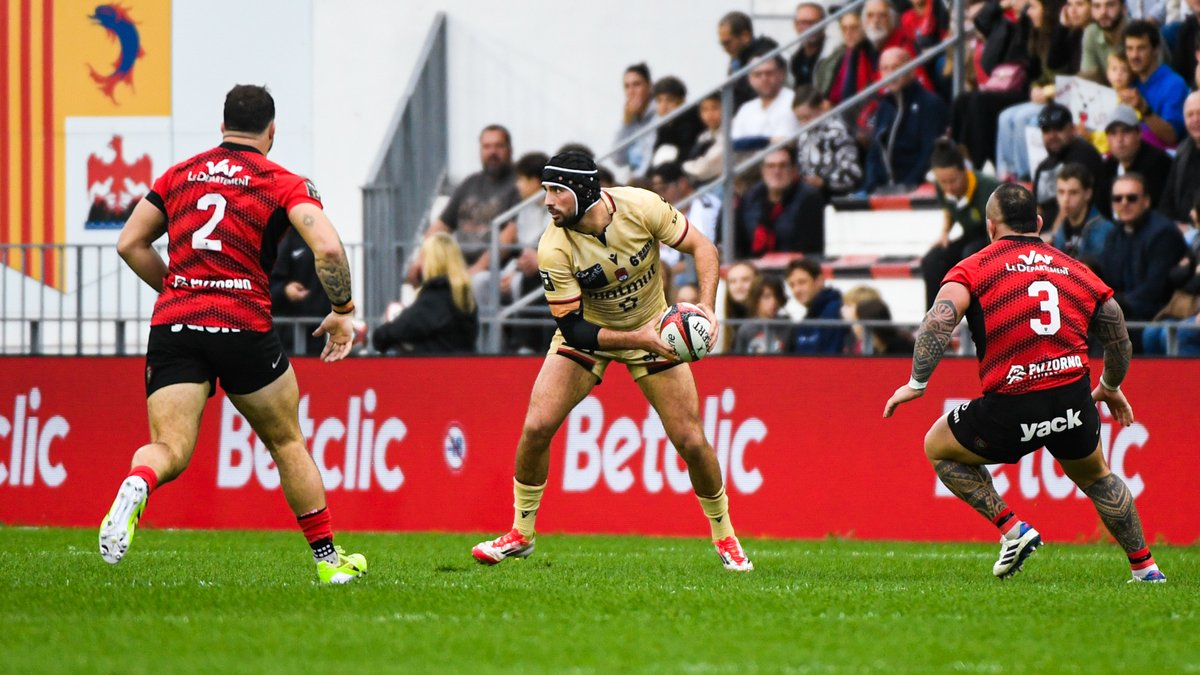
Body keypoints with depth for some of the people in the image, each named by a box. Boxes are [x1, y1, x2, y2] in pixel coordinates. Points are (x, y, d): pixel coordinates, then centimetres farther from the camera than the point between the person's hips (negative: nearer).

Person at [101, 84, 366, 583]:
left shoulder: (180, 174, 16)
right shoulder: (283, 183, 4)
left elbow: (130, 244, 17)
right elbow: (328, 248, -11)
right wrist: (343, 311, 1)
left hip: (172, 325, 2)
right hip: (243, 328, -2)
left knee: (169, 451, -5)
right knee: (287, 443, 17)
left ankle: (136, 486, -41)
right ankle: (328, 559, 22)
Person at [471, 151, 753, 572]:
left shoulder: (641, 207, -25)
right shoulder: (554, 249, -26)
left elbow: (702, 248, -12)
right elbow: (573, 329, -23)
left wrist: (707, 308, -27)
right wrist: (639, 339, -34)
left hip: (654, 331, 0)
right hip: (589, 331, 0)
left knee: (691, 441, -5)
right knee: (537, 426, -14)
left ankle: (724, 535, 19)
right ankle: (520, 534, 5)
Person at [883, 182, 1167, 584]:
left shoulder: (974, 269, 3)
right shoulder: (1078, 272, 14)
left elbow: (939, 322, -13)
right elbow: (1119, 341, 20)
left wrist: (916, 384, -9)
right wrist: (1110, 388, 38)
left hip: (1009, 410, -4)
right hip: (1074, 405, 4)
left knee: (938, 448, 22)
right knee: (1095, 476, 33)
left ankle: (1012, 529, 11)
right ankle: (1144, 567, 32)